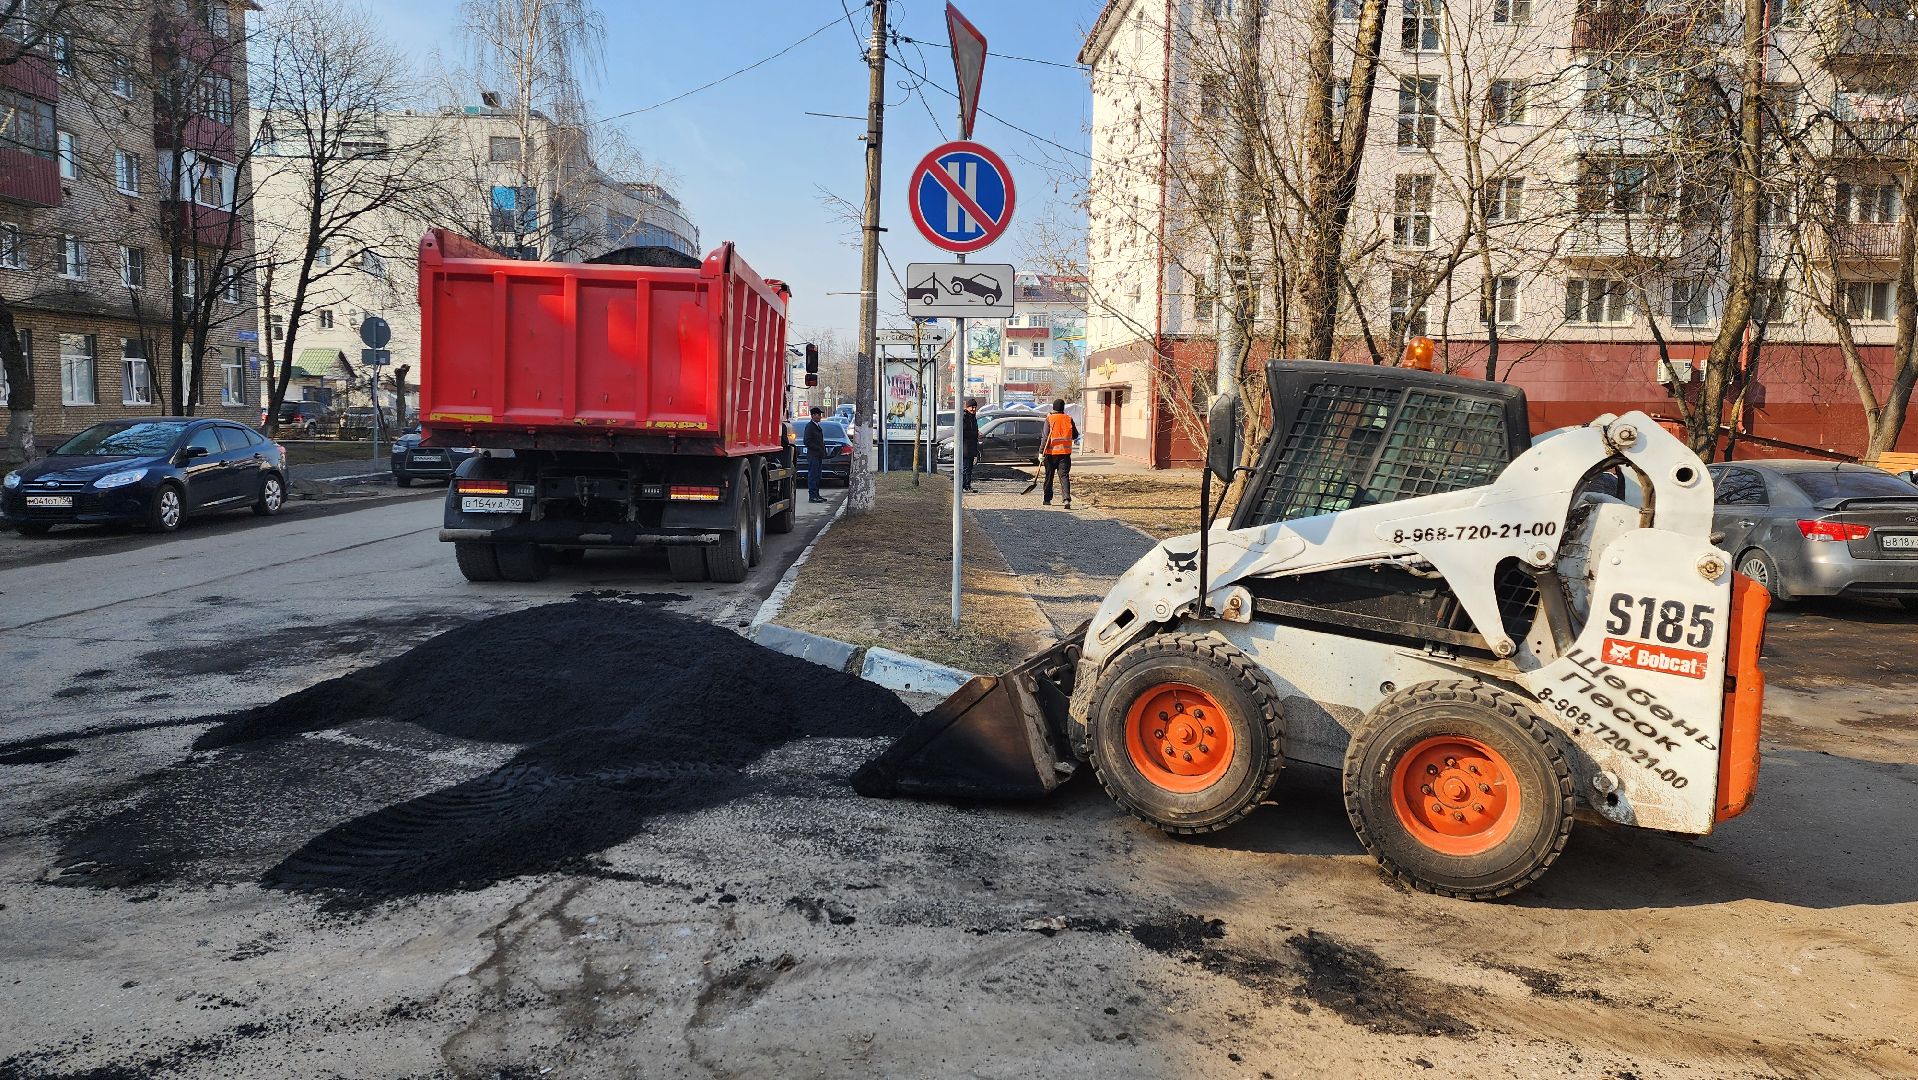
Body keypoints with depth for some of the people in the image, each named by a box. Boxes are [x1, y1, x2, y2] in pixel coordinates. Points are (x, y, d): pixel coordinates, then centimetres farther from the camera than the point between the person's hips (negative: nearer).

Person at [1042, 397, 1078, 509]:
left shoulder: (1049, 419, -6)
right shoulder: (1068, 419, 2)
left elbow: (1046, 436, -12)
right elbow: (1075, 435, 11)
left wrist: (1041, 451, -11)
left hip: (1051, 452, -2)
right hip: (1065, 452, 2)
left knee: (1049, 476, 12)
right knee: (1064, 475, -1)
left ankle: (1047, 499, 20)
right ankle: (1067, 499, -18)